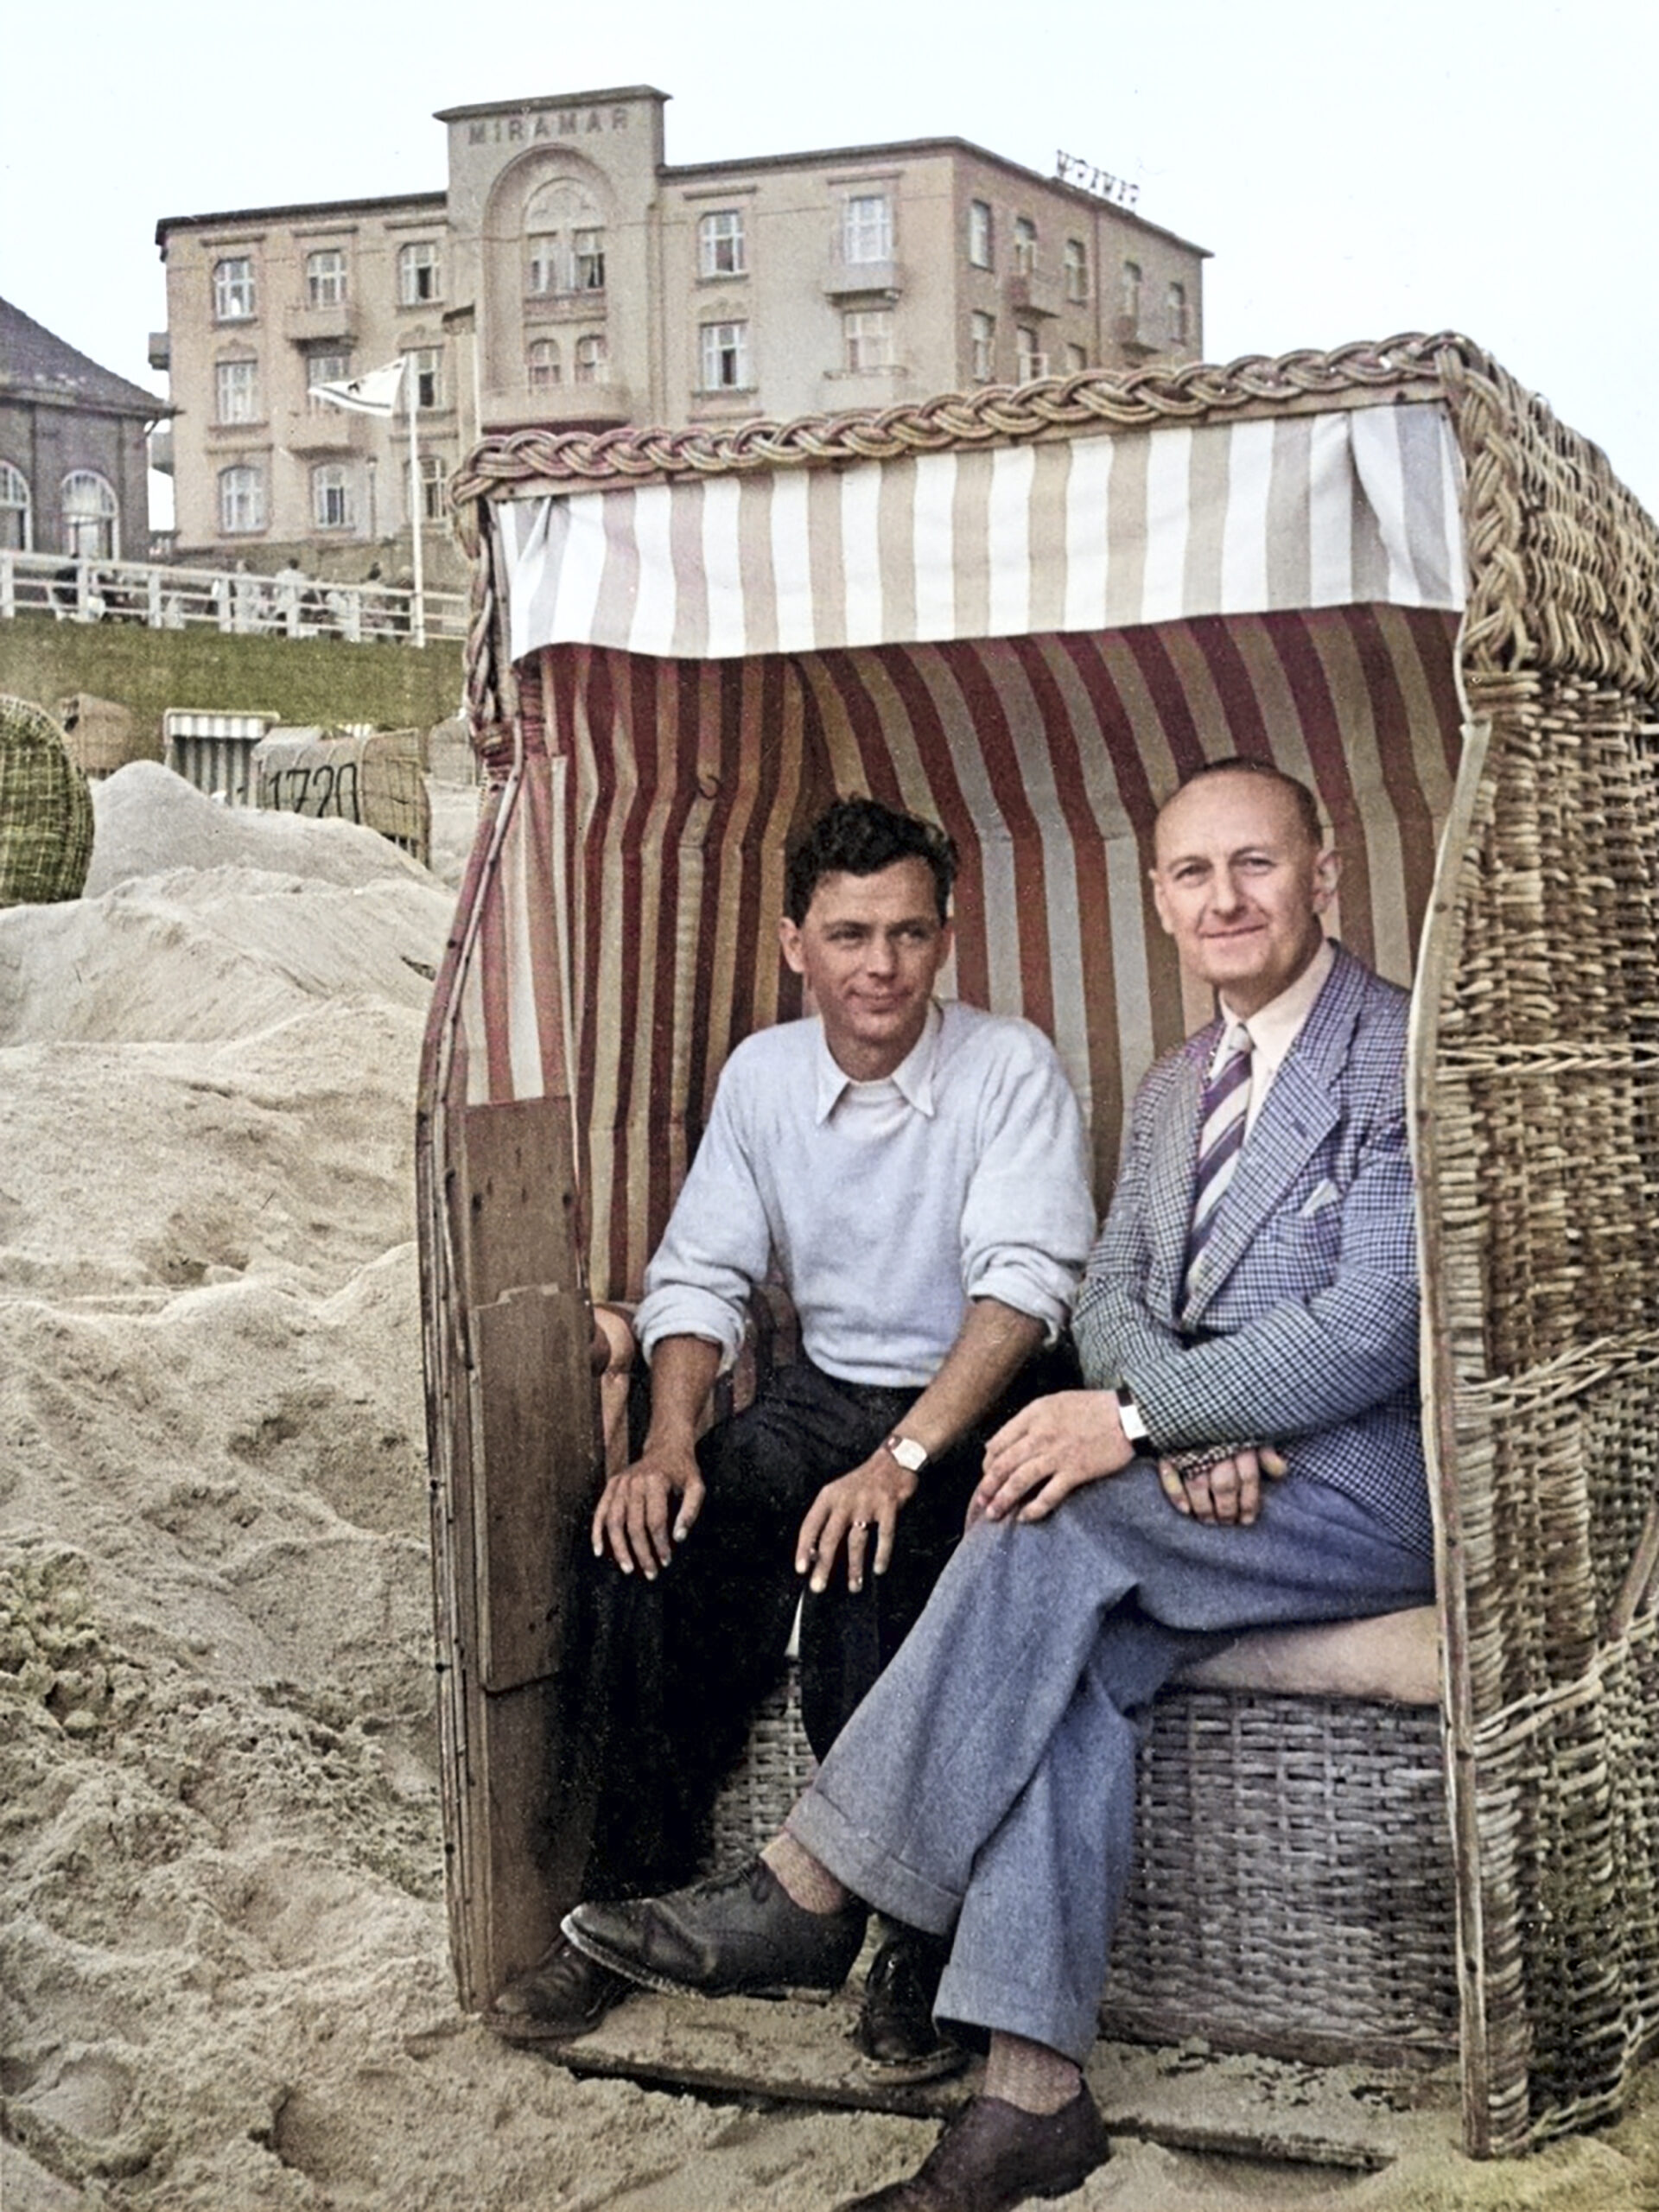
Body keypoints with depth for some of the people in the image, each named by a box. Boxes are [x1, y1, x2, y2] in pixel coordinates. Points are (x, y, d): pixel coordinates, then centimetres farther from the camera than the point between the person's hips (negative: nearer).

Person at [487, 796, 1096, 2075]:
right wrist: (673, 1439, -12)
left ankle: (920, 1945, -14)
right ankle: (632, 1903, -4)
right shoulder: (763, 1074, 6)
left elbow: (1025, 1285, -20)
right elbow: (701, 1274, 6)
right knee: (652, 1539, -20)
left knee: (868, 1570, -33)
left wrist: (901, 1459, -32)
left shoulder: (1010, 1070, -10)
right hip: (829, 1392, 5)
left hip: (983, 1410, -5)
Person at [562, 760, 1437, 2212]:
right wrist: (1179, 1426, -12)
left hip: (1371, 1490, -6)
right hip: (1203, 1482, 6)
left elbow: (1372, 1330, -16)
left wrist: (1131, 1423, -20)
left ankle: (811, 1888, -21)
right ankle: (1035, 2096, -25)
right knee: (1075, 1653, -25)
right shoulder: (1171, 1090, 20)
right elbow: (1112, 1293, 11)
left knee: (1064, 1521, -29)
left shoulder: (1408, 1058, -7)